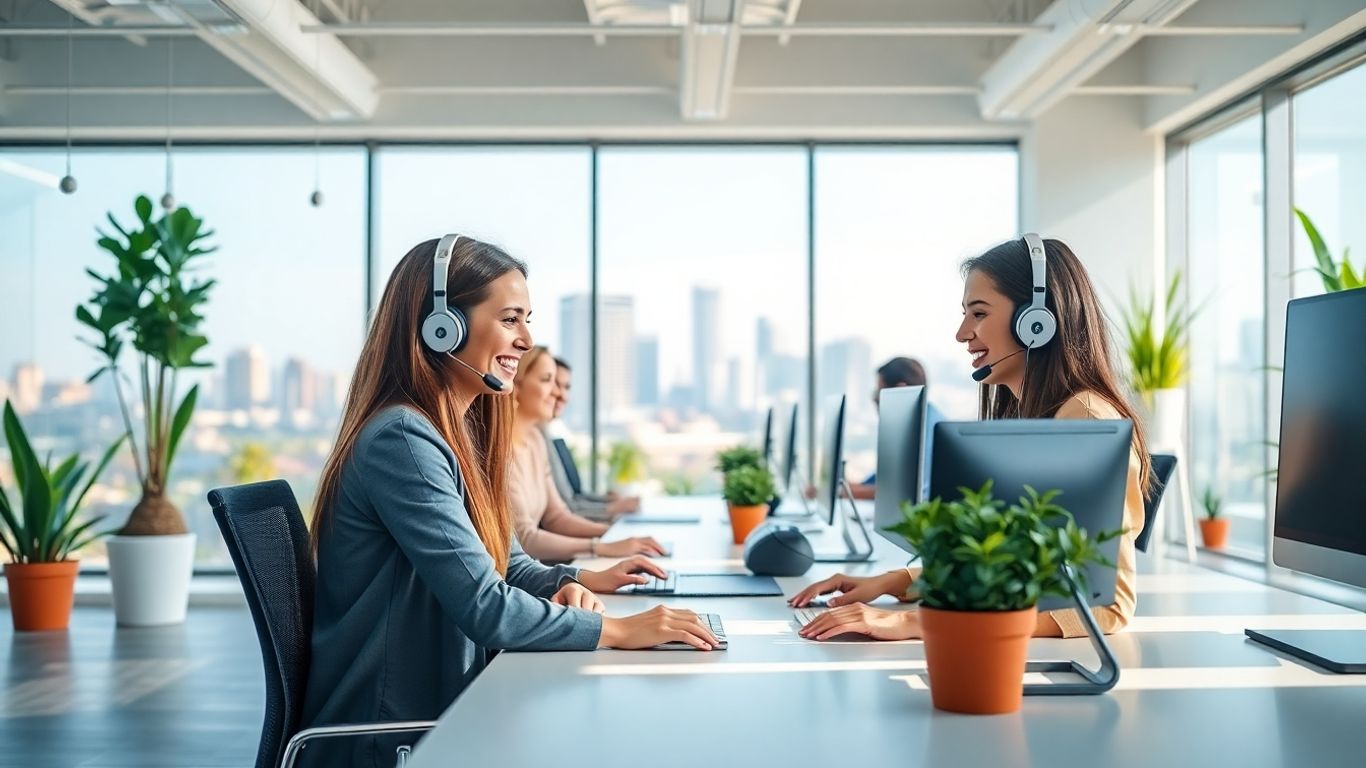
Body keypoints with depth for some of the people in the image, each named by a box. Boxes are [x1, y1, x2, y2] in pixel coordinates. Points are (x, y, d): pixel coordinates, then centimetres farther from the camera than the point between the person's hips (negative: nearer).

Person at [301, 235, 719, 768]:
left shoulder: (460, 431, 9)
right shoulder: (403, 441, -21)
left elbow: (502, 564, 16)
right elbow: (485, 608, -25)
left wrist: (575, 581, -3)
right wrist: (619, 631, -19)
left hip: (437, 711, 8)